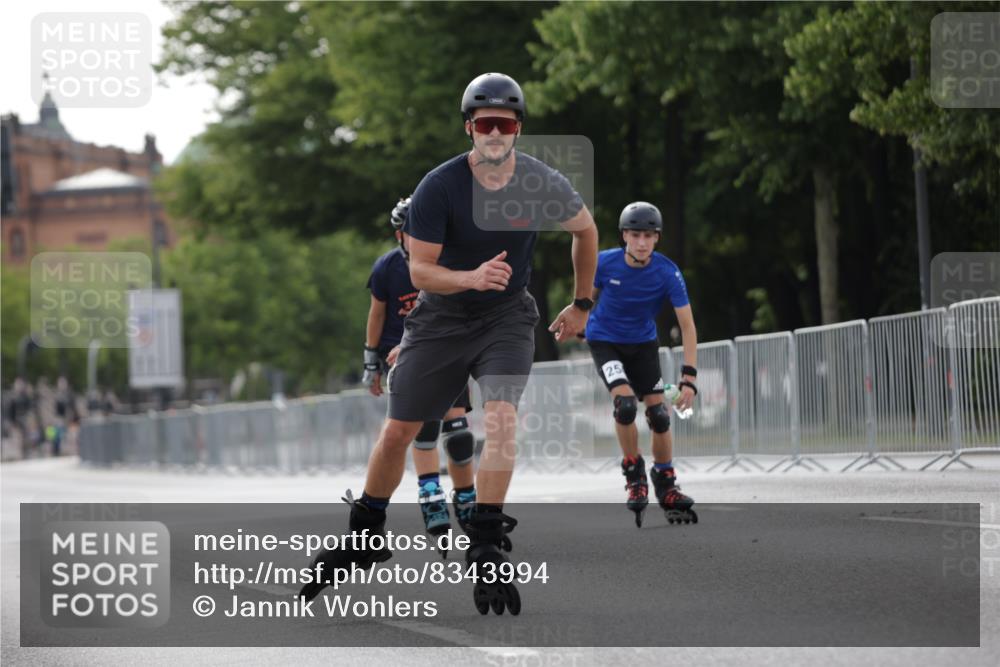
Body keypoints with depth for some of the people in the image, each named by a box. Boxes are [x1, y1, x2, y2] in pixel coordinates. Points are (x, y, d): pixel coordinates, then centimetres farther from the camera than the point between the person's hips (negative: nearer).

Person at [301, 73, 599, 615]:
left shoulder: (543, 184, -14)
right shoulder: (438, 187, -21)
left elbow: (585, 230, 7)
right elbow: (419, 269, -18)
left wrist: (581, 305, 11)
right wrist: (472, 277, -37)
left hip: (507, 318, 0)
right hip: (440, 319, 0)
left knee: (501, 417, -24)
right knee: (398, 431, 6)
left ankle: (486, 548, -18)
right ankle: (365, 535, 27)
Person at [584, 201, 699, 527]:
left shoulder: (667, 273, -22)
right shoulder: (605, 262, -21)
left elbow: (687, 325, -21)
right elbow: (590, 295, 2)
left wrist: (689, 377, -27)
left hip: (643, 344, 2)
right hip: (605, 341, -2)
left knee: (659, 414, -4)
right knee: (626, 403, -23)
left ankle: (665, 484, 15)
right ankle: (634, 475, -3)